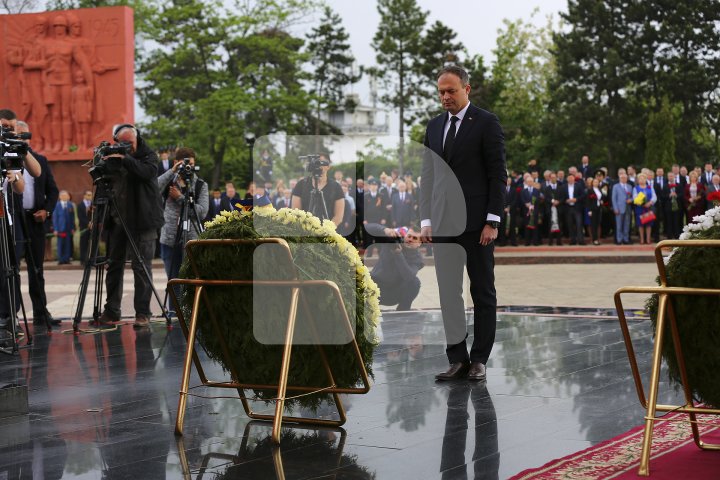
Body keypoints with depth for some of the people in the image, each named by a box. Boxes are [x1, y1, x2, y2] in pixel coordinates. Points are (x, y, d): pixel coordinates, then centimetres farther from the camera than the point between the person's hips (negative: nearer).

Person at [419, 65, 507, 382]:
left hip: (476, 222, -5)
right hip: (443, 222, 5)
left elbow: (498, 175, -7)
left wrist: (492, 221, -13)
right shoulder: (434, 127, 13)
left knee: (482, 292, 4)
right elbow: (428, 176, 14)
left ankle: (479, 359, 10)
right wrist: (426, 220, 6)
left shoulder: (486, 123, -4)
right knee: (448, 292, 4)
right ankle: (457, 359, 9)